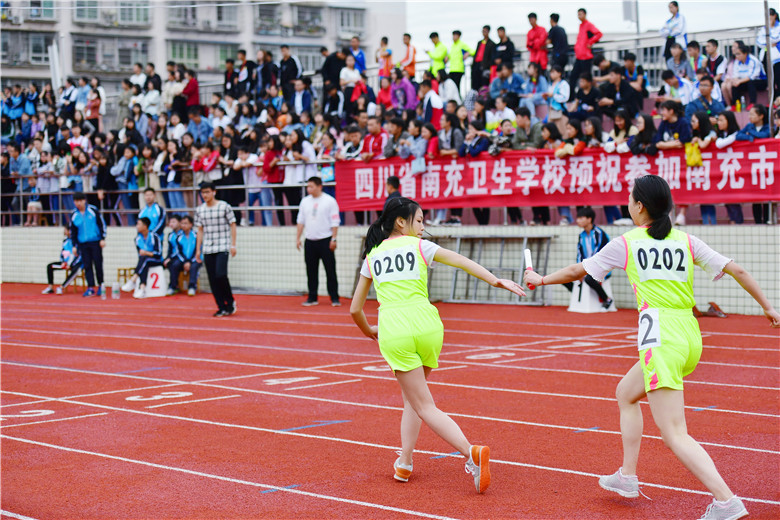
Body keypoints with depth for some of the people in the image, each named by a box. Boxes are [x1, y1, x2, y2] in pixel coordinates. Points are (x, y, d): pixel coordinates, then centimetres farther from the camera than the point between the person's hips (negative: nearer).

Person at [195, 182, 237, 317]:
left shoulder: (224, 207, -3)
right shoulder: (199, 210, 9)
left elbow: (232, 225, 0)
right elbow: (200, 230, 14)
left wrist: (233, 245, -7)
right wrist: (198, 249, 11)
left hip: (222, 248, -4)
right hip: (207, 249, 4)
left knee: (221, 275, -18)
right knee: (212, 279, 1)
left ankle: (230, 301, 2)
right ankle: (222, 308, 8)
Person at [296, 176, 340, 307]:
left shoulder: (329, 201, -4)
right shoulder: (305, 201, 10)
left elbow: (335, 222, -5)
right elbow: (301, 221, 16)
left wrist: (333, 239, -10)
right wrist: (298, 238, 11)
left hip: (325, 240, -4)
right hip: (309, 241, 4)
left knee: (330, 270, -3)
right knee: (311, 271, 7)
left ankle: (334, 298, 2)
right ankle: (312, 298, 15)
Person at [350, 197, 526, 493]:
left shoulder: (372, 256, 17)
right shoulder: (419, 246, 11)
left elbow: (355, 309, 20)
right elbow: (460, 261, -5)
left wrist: (369, 332, 39)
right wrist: (495, 281, -13)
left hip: (393, 332, 0)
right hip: (427, 325, 0)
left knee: (425, 408, -2)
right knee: (411, 395, 23)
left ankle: (471, 453, -23)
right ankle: (404, 463, 18)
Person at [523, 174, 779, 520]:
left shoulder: (626, 243, 2)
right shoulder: (686, 241, 11)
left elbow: (576, 272, 13)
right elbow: (736, 270, 6)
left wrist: (540, 280, 29)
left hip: (661, 339, -7)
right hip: (690, 336, 7)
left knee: (675, 436, -8)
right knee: (625, 394, 28)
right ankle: (627, 478, 32)